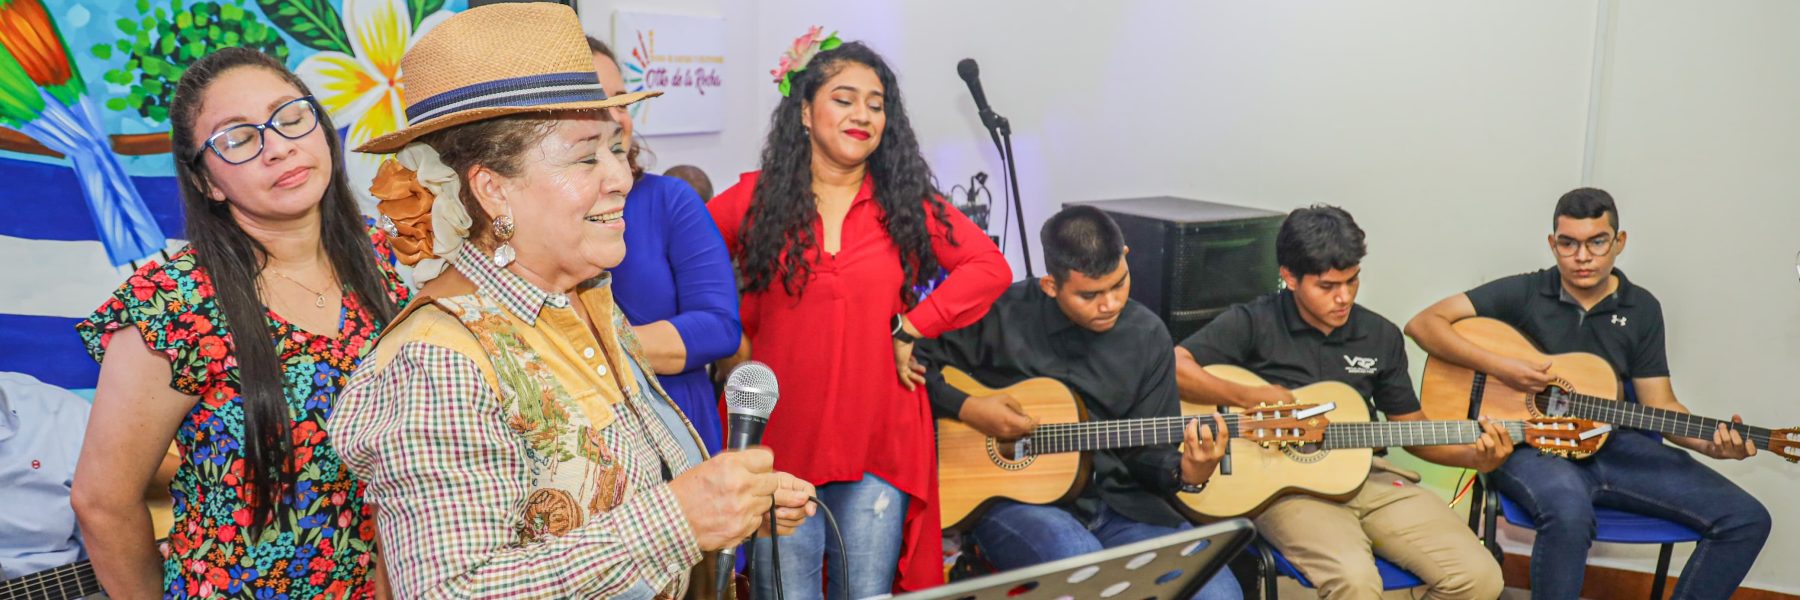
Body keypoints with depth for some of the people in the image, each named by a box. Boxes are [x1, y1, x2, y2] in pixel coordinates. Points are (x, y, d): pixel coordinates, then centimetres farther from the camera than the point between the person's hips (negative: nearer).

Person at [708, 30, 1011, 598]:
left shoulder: (907, 202, 4)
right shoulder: (755, 197, 2)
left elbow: (991, 267, -1)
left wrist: (912, 327, -8)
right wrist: (733, 333, 0)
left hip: (880, 442, 1)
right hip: (780, 440, -1)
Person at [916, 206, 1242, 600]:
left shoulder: (1148, 336, 3)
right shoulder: (1000, 315, -8)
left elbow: (1145, 448, 6)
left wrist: (1185, 472, -15)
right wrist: (966, 408, -15)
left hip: (1114, 500, 4)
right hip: (1013, 497, -4)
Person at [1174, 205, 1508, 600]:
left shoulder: (1382, 337, 10)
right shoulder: (1254, 323, -5)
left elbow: (1410, 426, 16)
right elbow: (1172, 367, -15)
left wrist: (1474, 457, -1)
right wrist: (1252, 398, -20)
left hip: (1368, 475, 5)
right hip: (1285, 483, -5)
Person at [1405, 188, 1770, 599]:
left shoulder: (1642, 309, 10)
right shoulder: (1524, 294, -2)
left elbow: (1659, 402, 9)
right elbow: (1423, 324, -9)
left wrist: (1709, 443, -12)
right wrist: (1498, 367, -20)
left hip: (1615, 446, 5)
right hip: (1529, 444, -5)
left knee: (1746, 519, -8)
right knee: (1569, 511, -40)